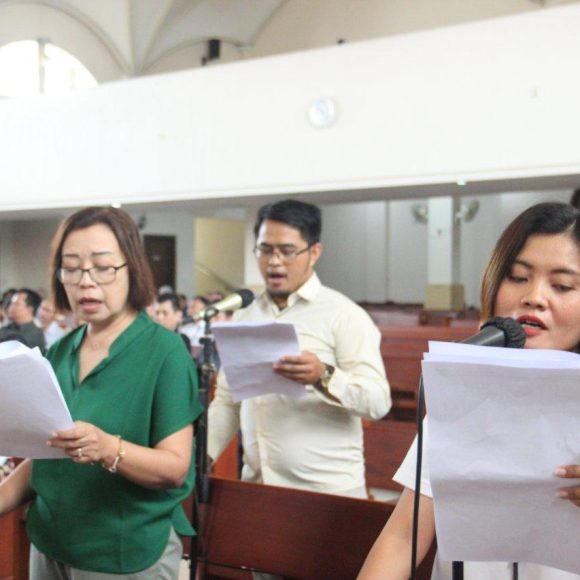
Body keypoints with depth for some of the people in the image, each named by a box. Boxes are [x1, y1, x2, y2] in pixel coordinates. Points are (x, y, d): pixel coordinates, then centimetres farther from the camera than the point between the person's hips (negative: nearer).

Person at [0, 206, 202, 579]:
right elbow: (42, 455, 10)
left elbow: (175, 467, -18)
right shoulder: (59, 352, 3)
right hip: (49, 545, 5)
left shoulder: (164, 350, -14)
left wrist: (107, 448, -34)